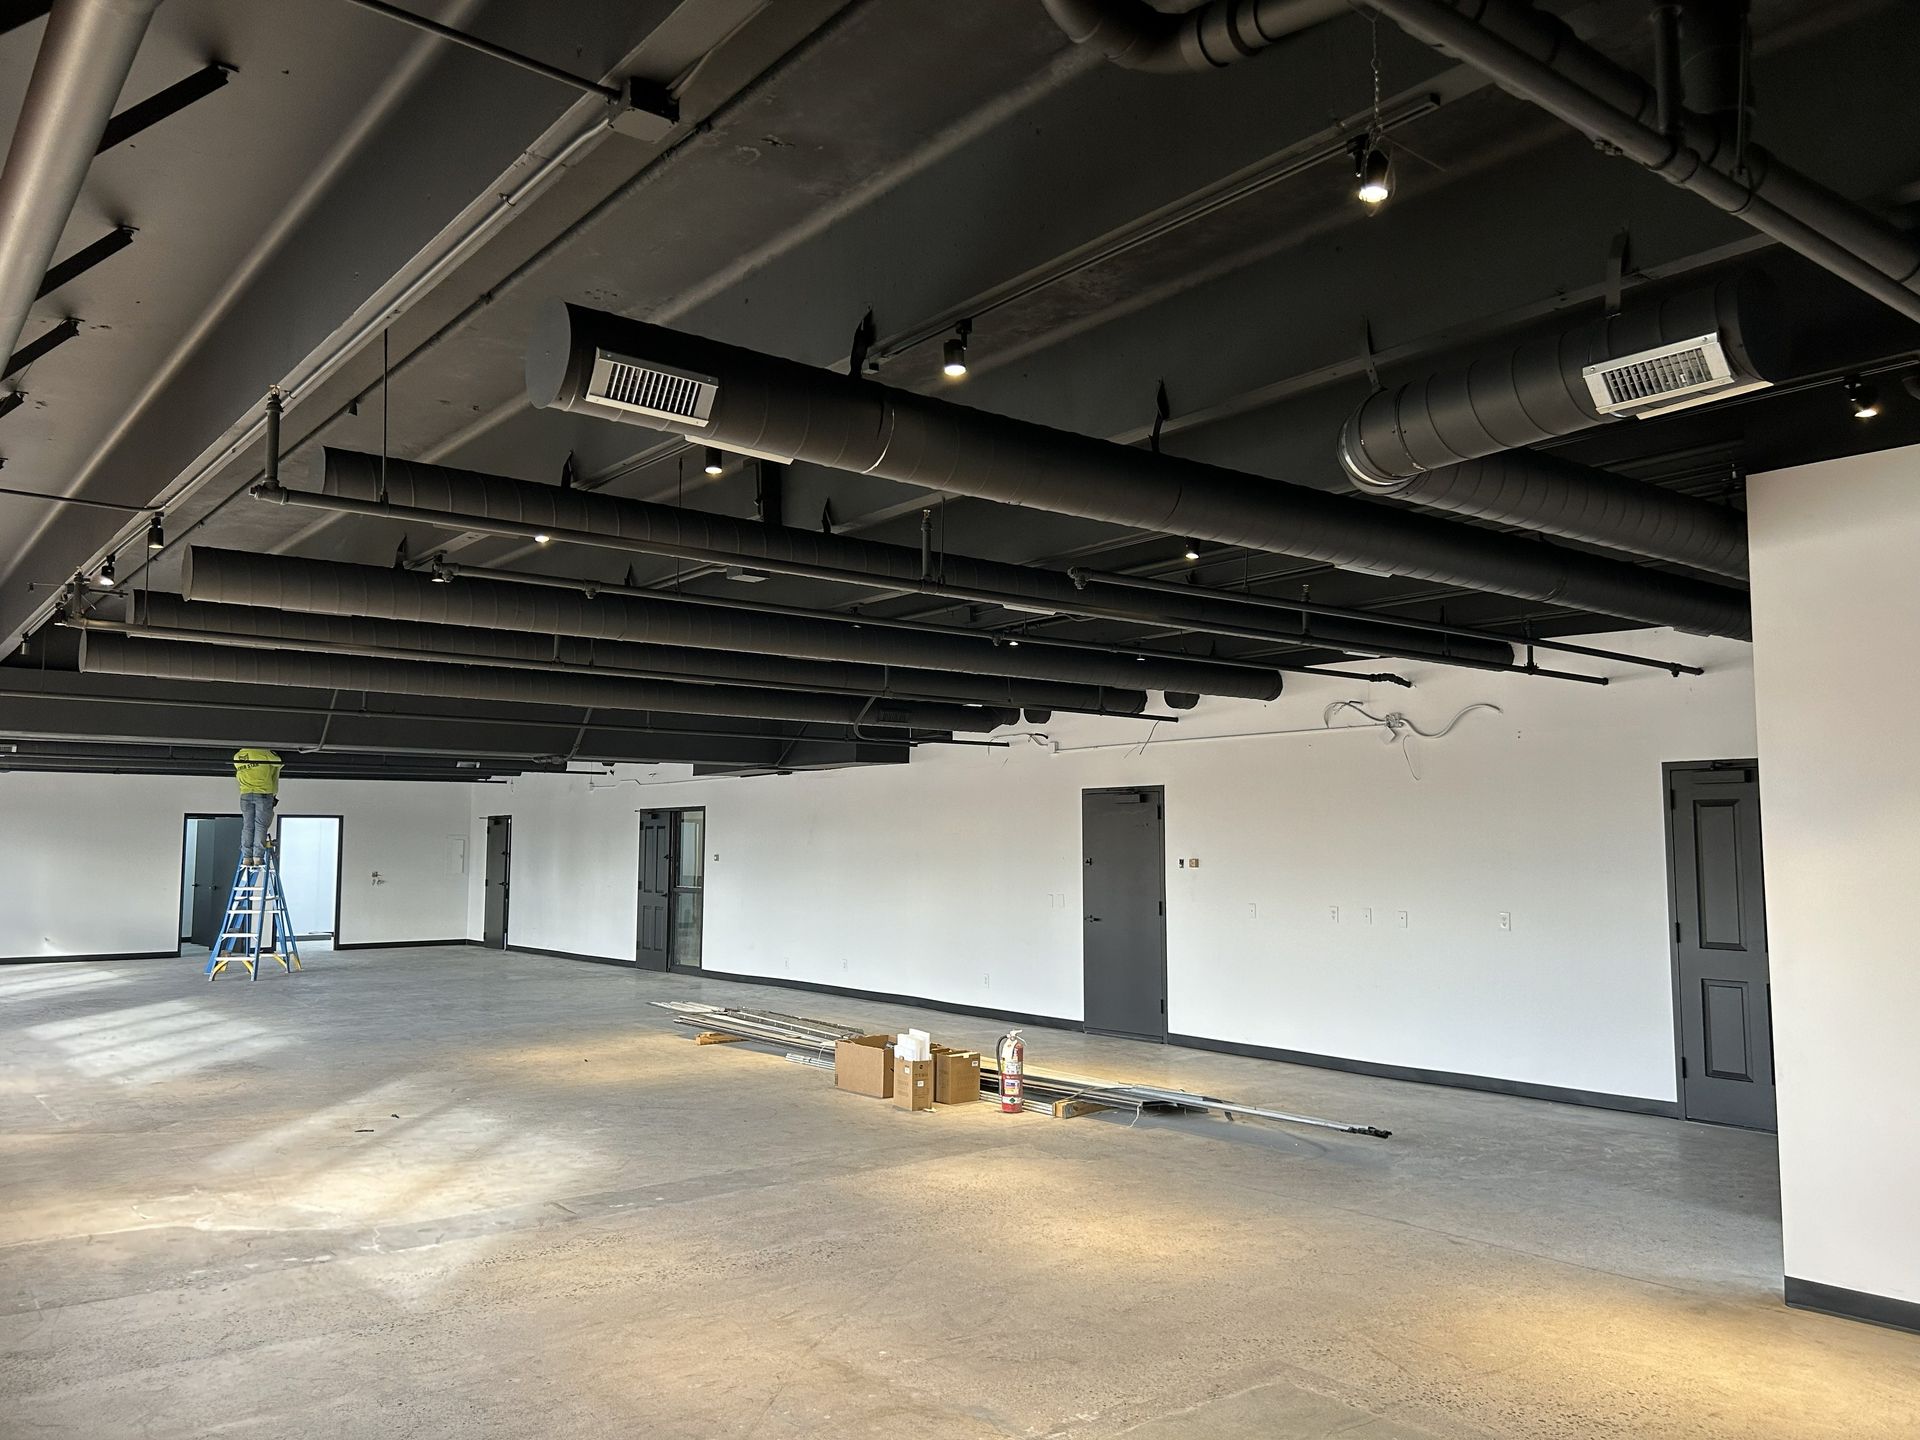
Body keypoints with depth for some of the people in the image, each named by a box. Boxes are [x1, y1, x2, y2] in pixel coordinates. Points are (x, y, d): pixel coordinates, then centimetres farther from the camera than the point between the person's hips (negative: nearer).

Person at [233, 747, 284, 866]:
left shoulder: (237, 757, 9)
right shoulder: (263, 753, -8)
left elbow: (238, 776, 20)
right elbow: (278, 763, 3)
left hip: (245, 795, 4)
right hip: (263, 794, -4)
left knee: (247, 826, 7)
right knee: (261, 826, -2)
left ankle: (246, 857, 2)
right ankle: (258, 857, -7)